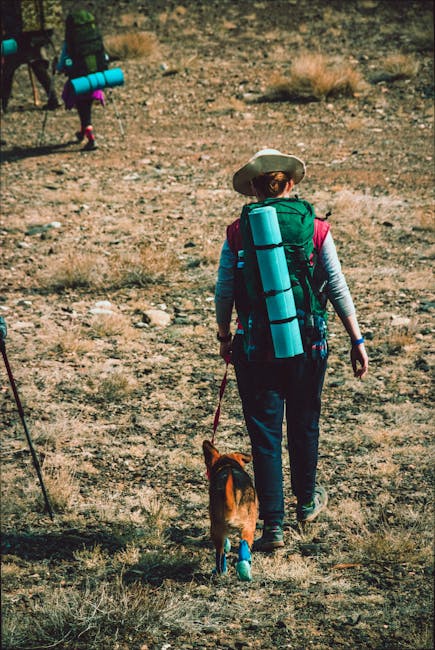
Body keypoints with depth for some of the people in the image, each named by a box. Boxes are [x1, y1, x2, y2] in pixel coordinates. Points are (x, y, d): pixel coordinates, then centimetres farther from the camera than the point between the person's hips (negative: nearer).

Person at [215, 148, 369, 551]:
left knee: (264, 434, 4)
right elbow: (338, 289, -2)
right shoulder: (316, 229, -3)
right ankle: (306, 501, 41)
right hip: (307, 344, 1)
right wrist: (356, 341, 5)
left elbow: (223, 293, 0)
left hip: (255, 346, -1)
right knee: (304, 424, 20)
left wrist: (224, 337, 17)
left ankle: (272, 525, 2)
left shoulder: (237, 232, -3)